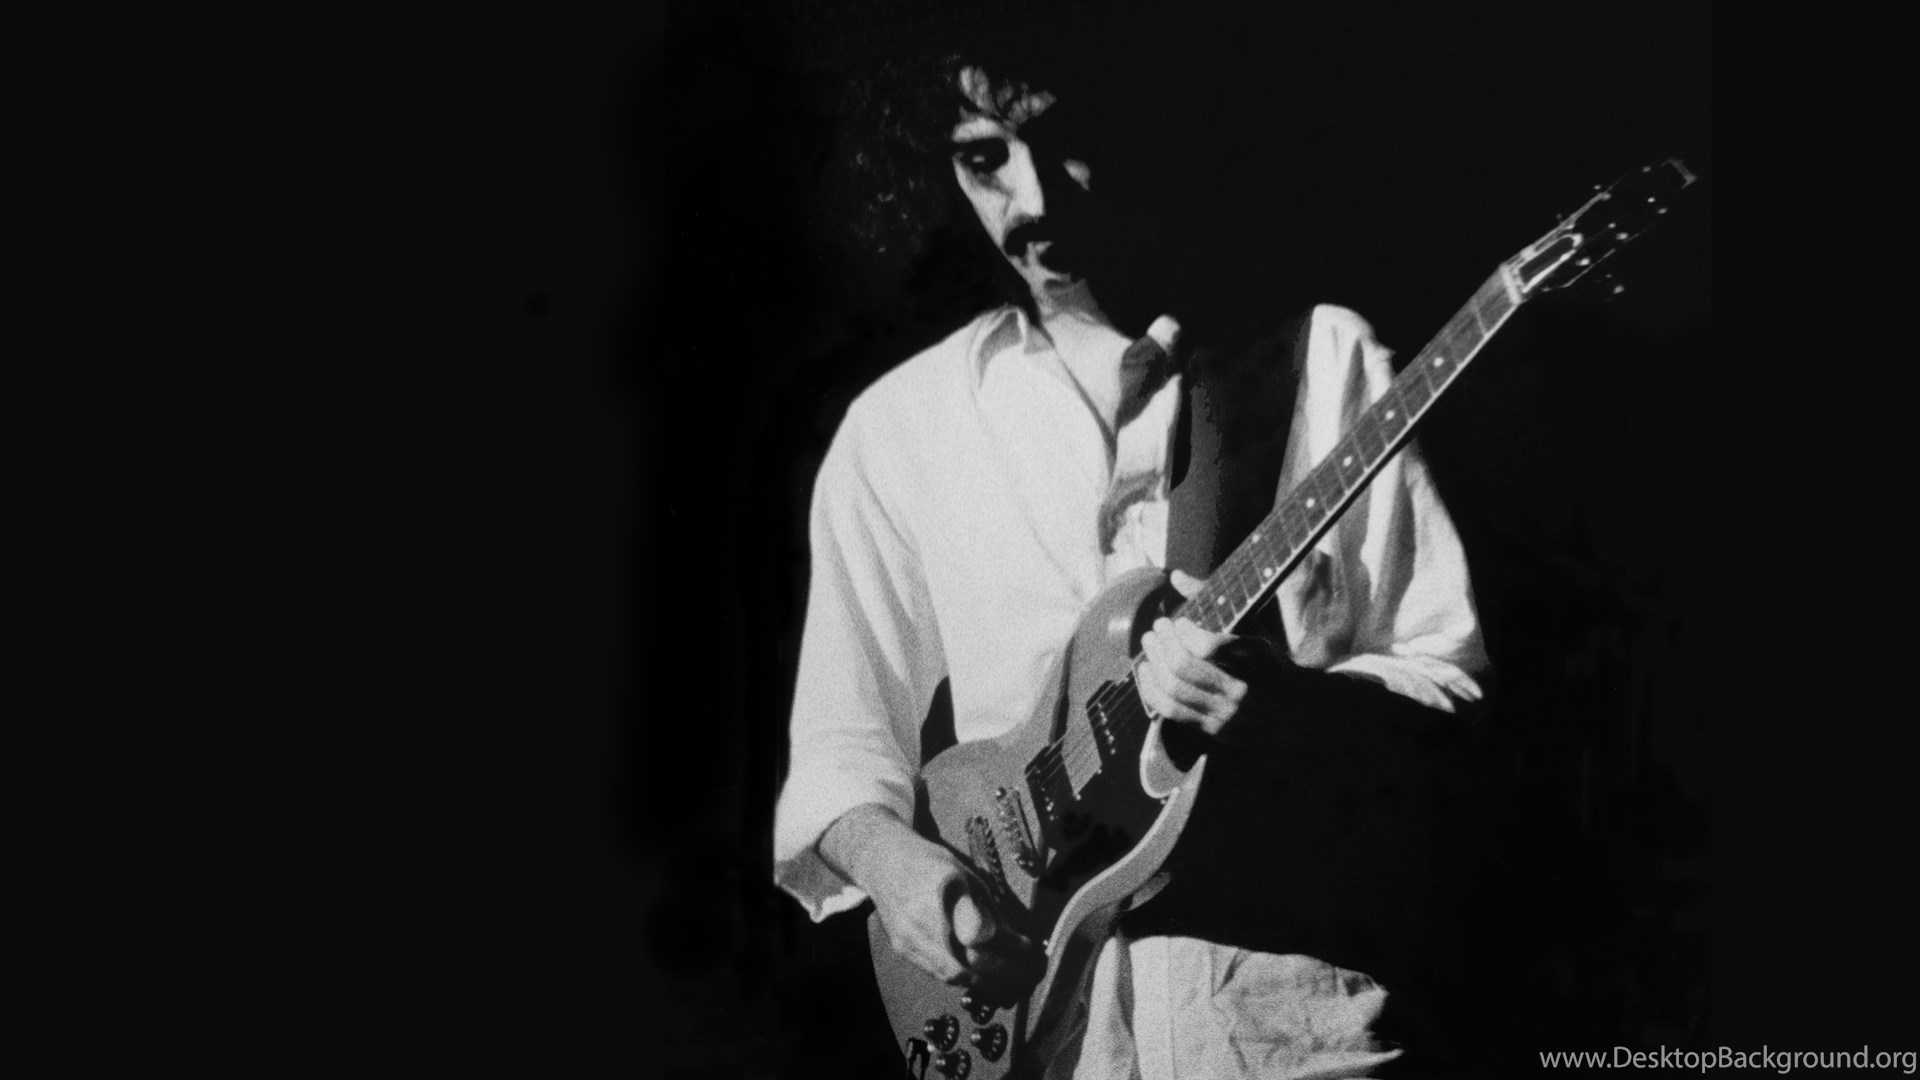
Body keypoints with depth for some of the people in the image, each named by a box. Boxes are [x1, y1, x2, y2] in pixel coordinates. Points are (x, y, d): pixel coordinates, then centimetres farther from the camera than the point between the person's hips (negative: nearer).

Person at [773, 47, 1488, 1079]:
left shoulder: (1317, 355, 0)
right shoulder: (896, 428, 5)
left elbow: (1443, 671, 2)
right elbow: (842, 736, 9)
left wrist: (1279, 708, -17)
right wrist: (887, 852, -11)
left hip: (1280, 990, -1)